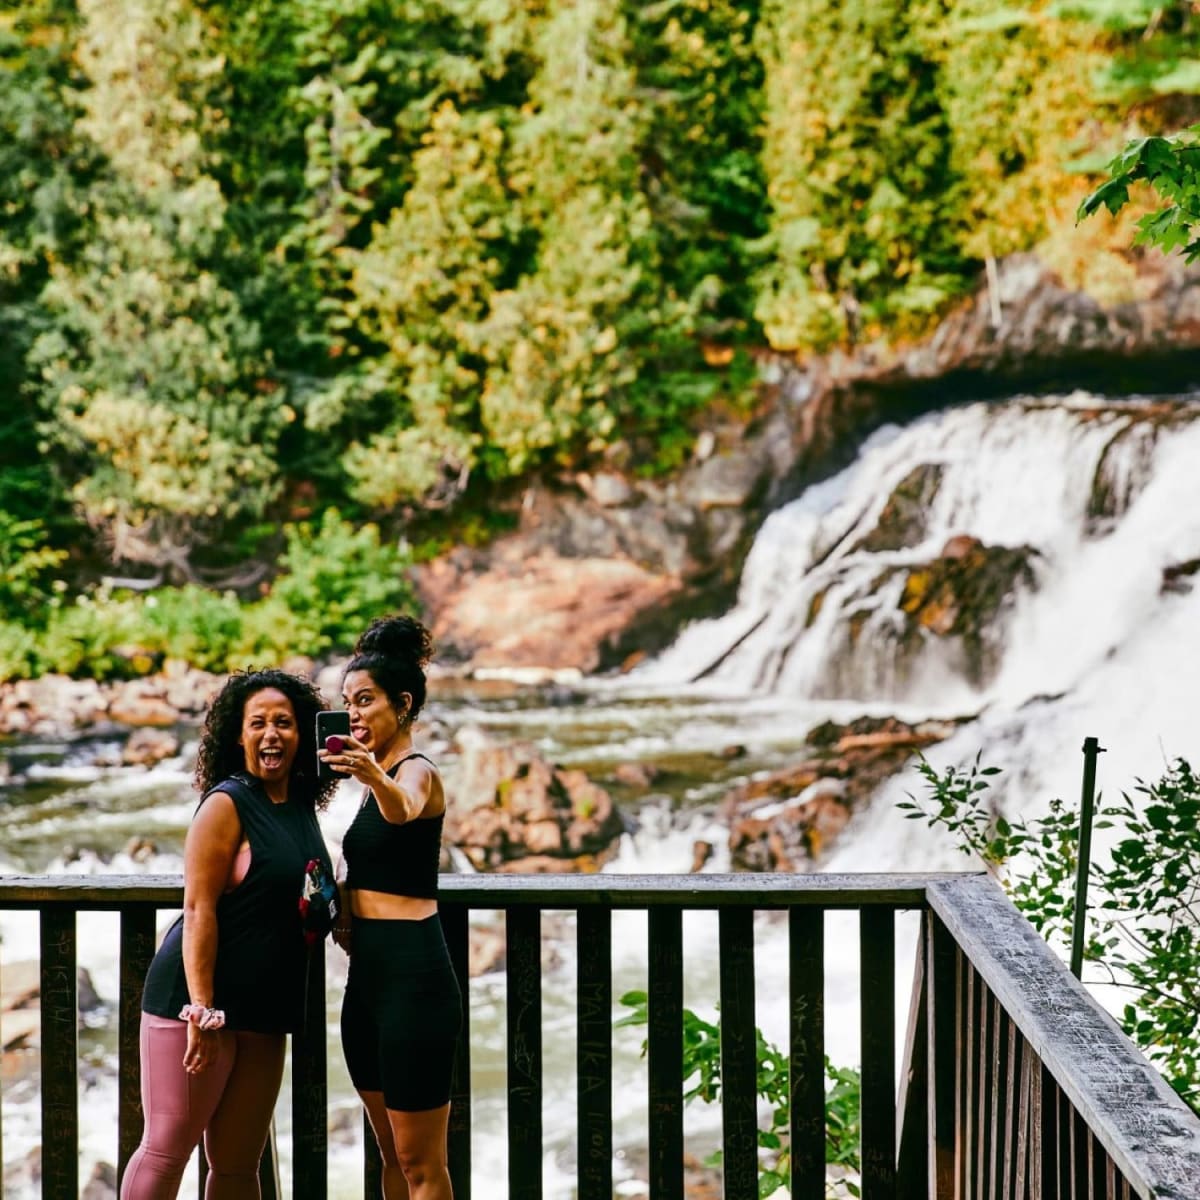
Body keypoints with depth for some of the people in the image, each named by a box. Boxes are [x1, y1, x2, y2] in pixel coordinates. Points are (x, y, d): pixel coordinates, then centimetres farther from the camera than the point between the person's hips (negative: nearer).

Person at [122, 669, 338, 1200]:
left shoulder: (301, 807, 11)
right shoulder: (227, 805, -10)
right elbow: (199, 910, -16)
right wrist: (203, 1011, -22)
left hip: (264, 1007, 7)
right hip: (199, 998, -7)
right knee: (168, 1148, -5)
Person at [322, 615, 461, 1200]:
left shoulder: (417, 771, -11)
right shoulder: (382, 779, 17)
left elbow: (403, 810, -37)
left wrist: (374, 777, -58)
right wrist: (343, 911, 10)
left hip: (413, 976, -10)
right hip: (369, 975, 10)